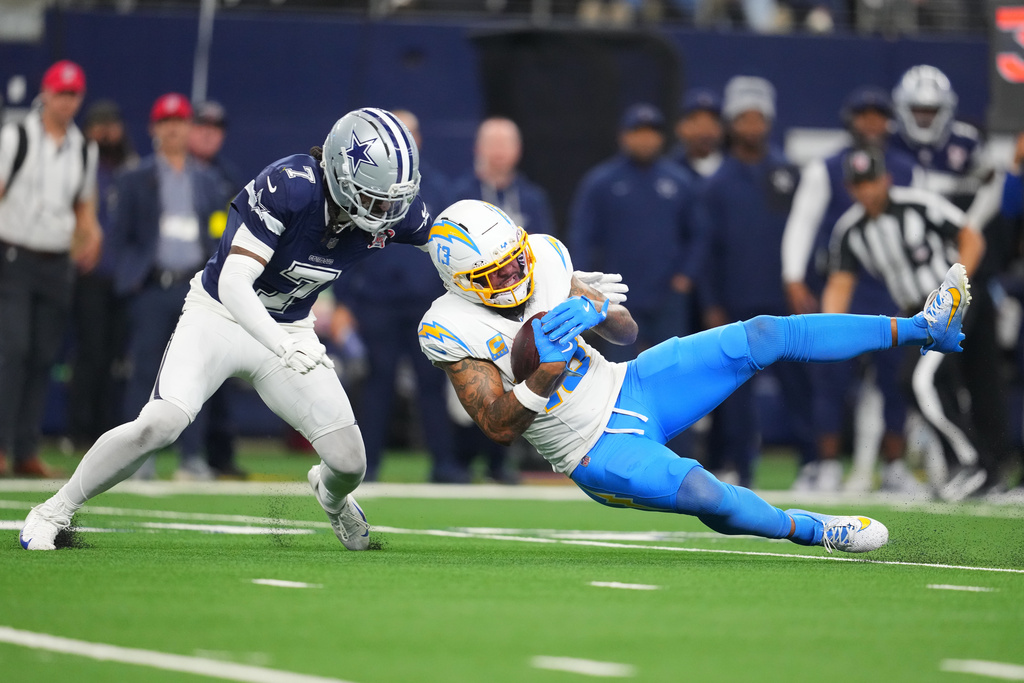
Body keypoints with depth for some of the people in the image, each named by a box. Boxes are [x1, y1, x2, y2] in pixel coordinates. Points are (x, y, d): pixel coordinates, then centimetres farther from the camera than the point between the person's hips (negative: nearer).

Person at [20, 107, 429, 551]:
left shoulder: (393, 207, -15)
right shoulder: (289, 186, -31)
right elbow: (233, 284, -36)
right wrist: (284, 347, -49)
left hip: (288, 329, 5)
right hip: (220, 315, -5)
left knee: (350, 462, -2)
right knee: (159, 425, -25)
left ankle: (331, 495, 37)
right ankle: (56, 510, -5)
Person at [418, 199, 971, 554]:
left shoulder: (541, 258, -5)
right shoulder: (453, 330, -20)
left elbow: (627, 331, 2)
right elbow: (499, 427, -22)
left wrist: (596, 312, -22)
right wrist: (545, 376, -38)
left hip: (627, 387, 5)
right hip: (597, 450, -5)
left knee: (764, 338, -8)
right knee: (704, 494, -31)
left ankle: (920, 330, -1)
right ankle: (815, 531, -4)